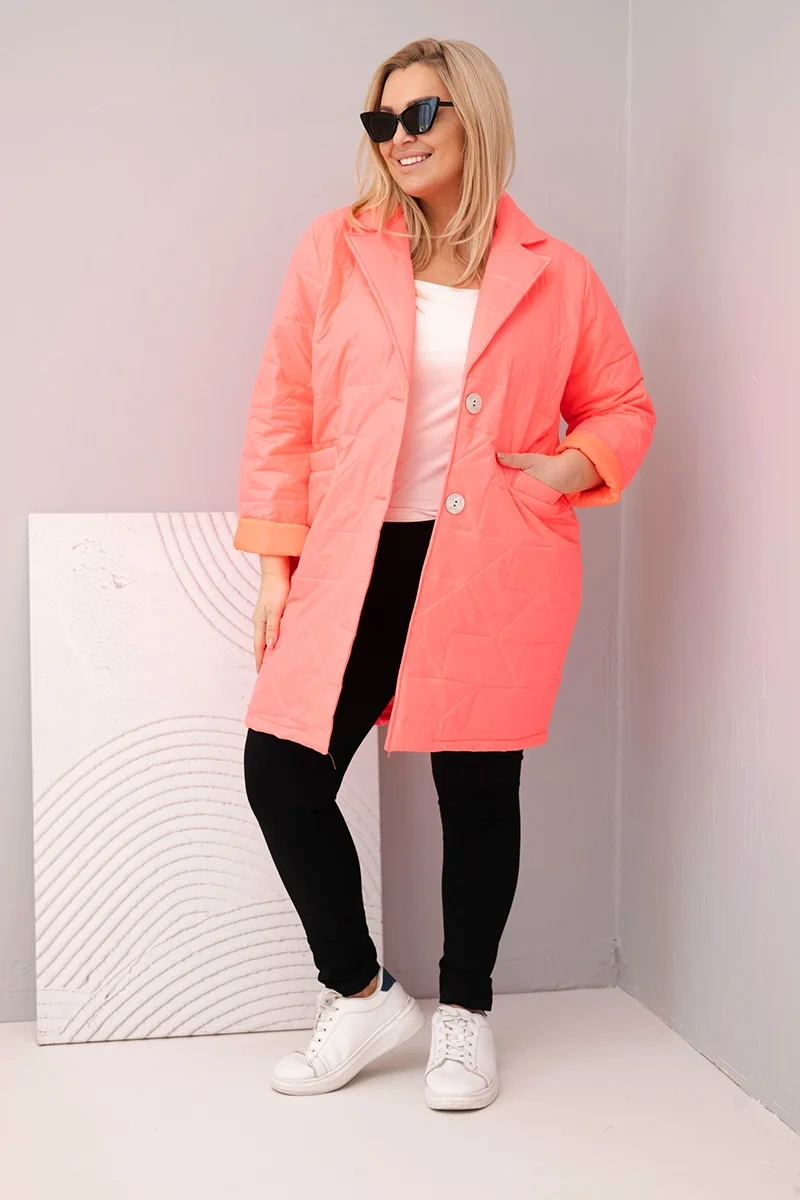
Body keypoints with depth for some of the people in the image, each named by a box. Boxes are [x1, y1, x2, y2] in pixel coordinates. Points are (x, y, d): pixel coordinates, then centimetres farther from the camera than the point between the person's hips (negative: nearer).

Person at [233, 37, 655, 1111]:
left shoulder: (554, 277, 3)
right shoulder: (336, 250, 5)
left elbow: (622, 407, 14)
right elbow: (284, 410, 5)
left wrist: (573, 467, -8)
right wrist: (275, 559, 1)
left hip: (494, 570, -1)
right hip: (355, 566, 2)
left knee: (477, 788, 6)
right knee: (282, 774, -3)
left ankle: (465, 1011, 28)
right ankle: (361, 994, 19)